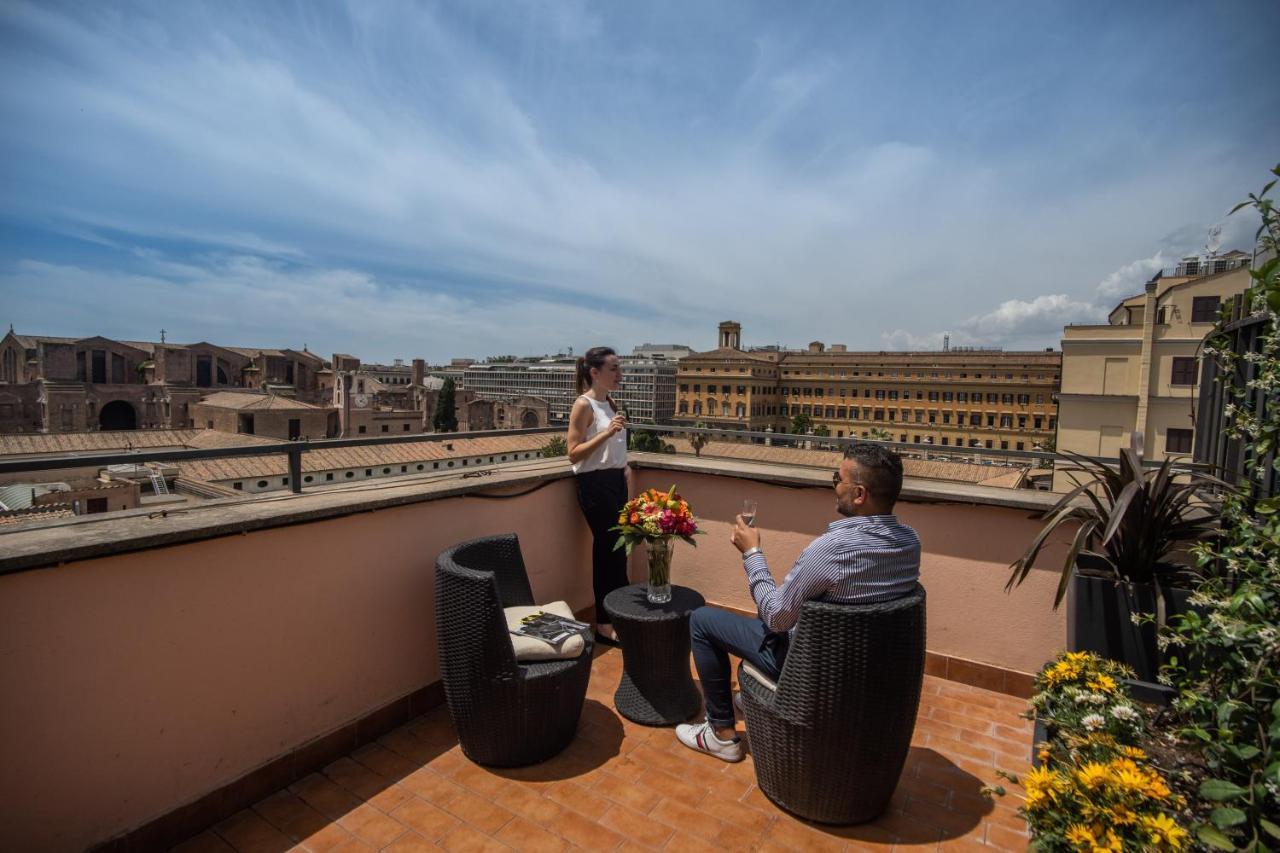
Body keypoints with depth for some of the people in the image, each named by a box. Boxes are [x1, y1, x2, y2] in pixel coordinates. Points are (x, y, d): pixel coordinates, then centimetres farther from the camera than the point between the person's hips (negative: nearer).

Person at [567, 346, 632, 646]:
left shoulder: (611, 403, 11)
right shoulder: (584, 405, -13)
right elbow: (574, 453, -17)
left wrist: (624, 467, 10)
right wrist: (606, 433, -26)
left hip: (616, 481, 8)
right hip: (595, 484, -8)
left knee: (618, 548, 14)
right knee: (607, 550, 0)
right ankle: (604, 624, 16)